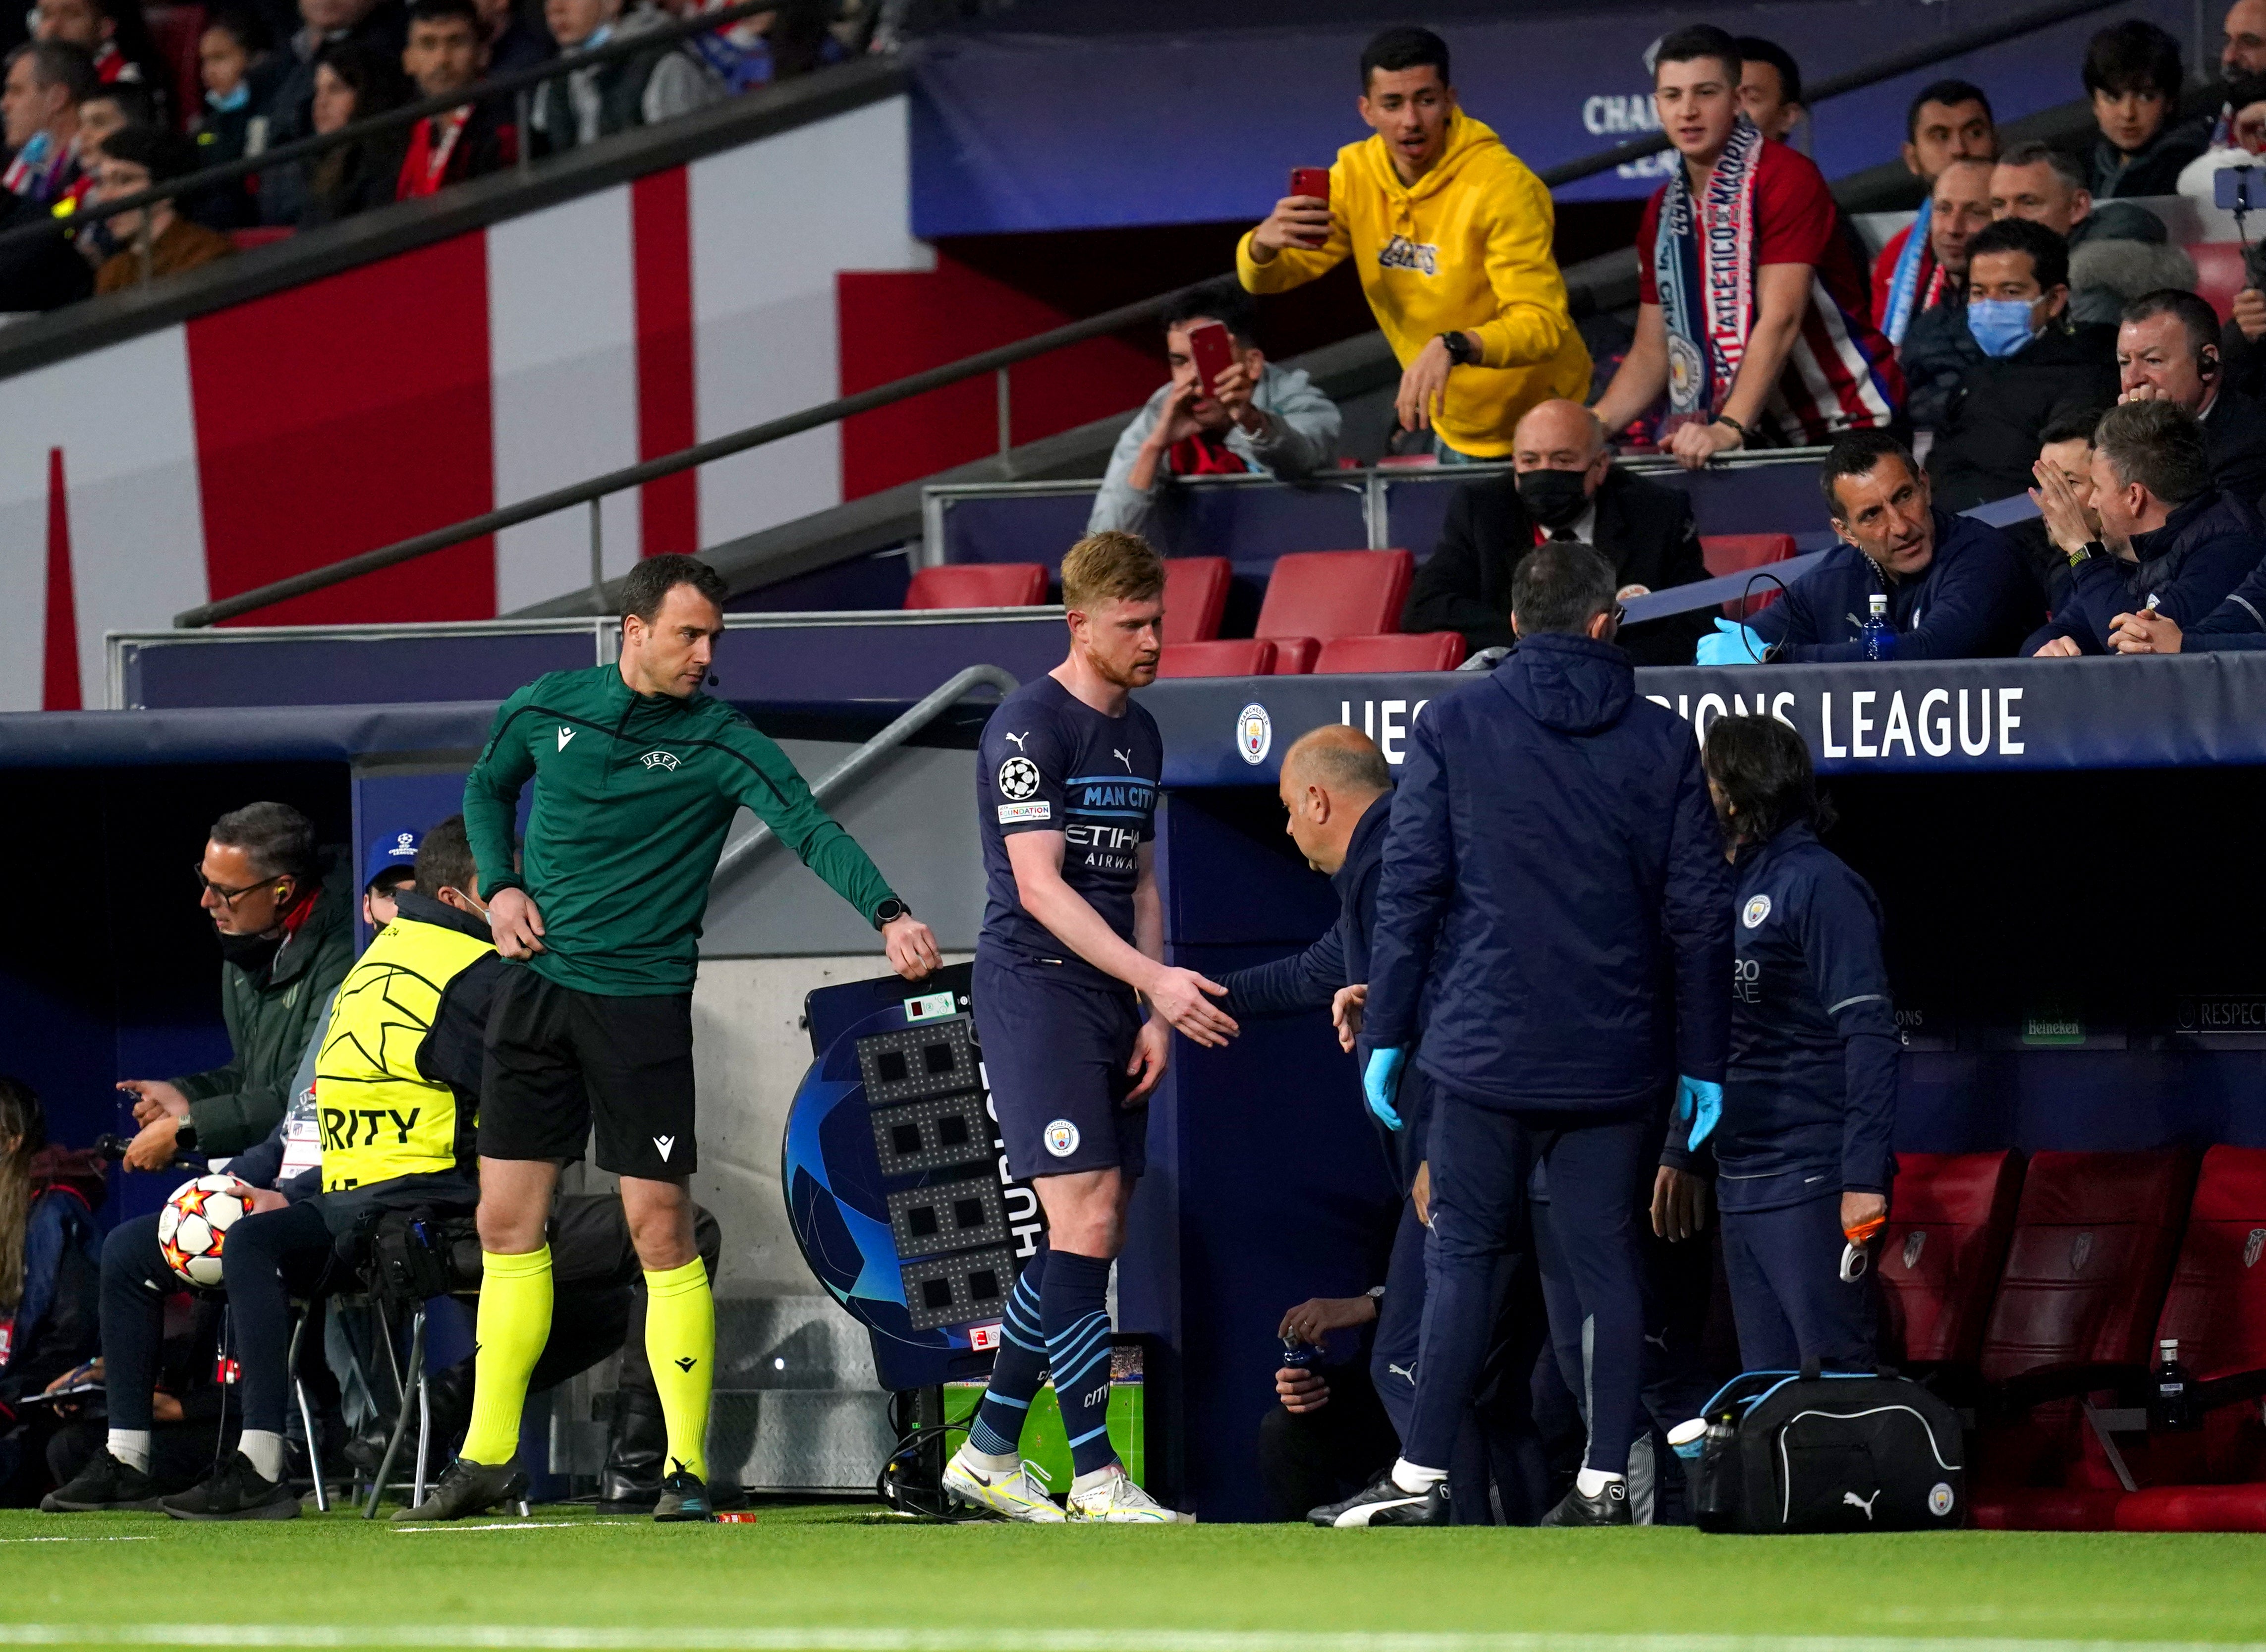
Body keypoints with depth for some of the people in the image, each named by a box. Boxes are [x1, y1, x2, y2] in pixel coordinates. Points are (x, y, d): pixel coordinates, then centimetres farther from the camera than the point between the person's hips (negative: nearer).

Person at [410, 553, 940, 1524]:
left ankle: (687, 1468, -1)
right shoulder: (545, 708, 3)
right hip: (536, 990, 3)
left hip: (644, 1004, -3)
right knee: (508, 1224, 6)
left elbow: (809, 828, -20)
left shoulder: (718, 742, -7)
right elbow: (486, 789, 22)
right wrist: (500, 886, 4)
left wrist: (887, 913, -36)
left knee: (661, 1228, -7)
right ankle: (489, 1457, 15)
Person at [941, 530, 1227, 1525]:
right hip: (1033, 988, -9)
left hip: (1113, 1002, 9)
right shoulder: (1029, 727, -11)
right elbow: (1038, 886, -18)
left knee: (1093, 1241, 8)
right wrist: (1154, 981, -25)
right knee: (1083, 1225, -15)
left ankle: (987, 1455, 19)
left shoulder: (1138, 733, 17)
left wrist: (1156, 1018, 10)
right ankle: (1095, 1478, -16)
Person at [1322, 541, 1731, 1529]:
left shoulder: (1452, 726, 0)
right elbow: (1699, 911, 4)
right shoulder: (1663, 741, 4)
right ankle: (1605, 1483, 4)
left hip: (1486, 1048, -1)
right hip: (1617, 1057, 1)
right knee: (1608, 1262, 6)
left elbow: (1410, 887, -2)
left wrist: (1385, 1030, 3)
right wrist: (1702, 1060, 10)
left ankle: (1419, 1481, -1)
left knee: (1464, 1256, 3)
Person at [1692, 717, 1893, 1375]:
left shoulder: (1817, 884, -9)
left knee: (1836, 1370, -11)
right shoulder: (1728, 891, 17)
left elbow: (1870, 1038, -15)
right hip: (1740, 1183, 9)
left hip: (1809, 1181, -9)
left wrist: (1863, 1178, -21)